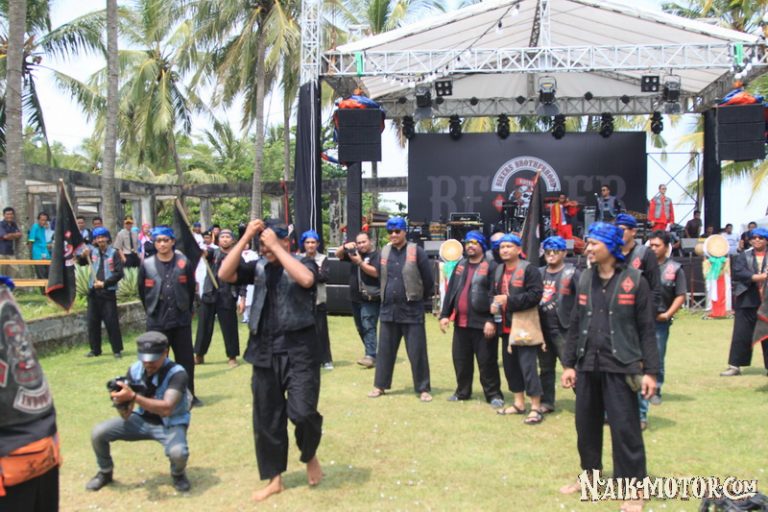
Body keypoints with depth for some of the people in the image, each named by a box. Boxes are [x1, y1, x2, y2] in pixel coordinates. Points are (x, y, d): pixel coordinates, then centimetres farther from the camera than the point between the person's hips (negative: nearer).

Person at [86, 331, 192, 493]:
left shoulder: (177, 374, -25)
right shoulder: (135, 370, -10)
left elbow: (166, 409, -40)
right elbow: (126, 415, -9)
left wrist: (133, 396, -48)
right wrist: (120, 402, -33)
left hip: (170, 425, -5)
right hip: (141, 421, 5)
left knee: (178, 452, -36)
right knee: (98, 433, -11)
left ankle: (178, 474, 4)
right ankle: (105, 473, 20)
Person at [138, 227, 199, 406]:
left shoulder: (184, 263, -2)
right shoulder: (147, 265, -2)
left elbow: (191, 290, 6)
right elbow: (142, 292, 8)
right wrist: (153, 311, 12)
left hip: (182, 320, 0)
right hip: (156, 322, 0)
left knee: (186, 359, 7)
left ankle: (189, 395, 20)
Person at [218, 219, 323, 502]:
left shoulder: (304, 262, -2)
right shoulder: (258, 266, 8)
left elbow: (305, 279, -25)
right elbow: (224, 274, -7)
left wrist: (275, 247, -21)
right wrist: (245, 238, -12)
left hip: (299, 350, -4)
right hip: (265, 352, 4)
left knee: (302, 412, -12)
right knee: (266, 418, 9)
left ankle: (310, 455, 20)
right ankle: (274, 478, 24)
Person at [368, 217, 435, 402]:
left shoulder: (416, 251, -7)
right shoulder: (384, 251, 6)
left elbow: (428, 279, -3)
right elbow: (378, 275, 16)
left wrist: (420, 298, 6)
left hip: (412, 310, -4)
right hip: (388, 309, 4)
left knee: (417, 352, 0)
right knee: (385, 350, 11)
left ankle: (423, 389, 10)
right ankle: (380, 385, 23)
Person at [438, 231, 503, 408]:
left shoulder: (490, 266, -6)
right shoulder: (460, 266, 15)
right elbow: (450, 291, 15)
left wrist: (492, 320, -19)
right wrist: (445, 315, 8)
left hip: (482, 323, -6)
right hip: (461, 322, 6)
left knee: (487, 361, -1)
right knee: (460, 360, 13)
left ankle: (494, 394, 10)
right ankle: (462, 392, 26)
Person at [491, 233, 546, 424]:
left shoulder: (529, 269, -10)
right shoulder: (499, 271, 16)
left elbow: (535, 294, -20)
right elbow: (493, 293, 25)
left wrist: (509, 300, -22)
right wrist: (493, 304, 2)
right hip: (506, 327, 8)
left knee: (527, 366, -9)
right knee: (510, 365, 13)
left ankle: (536, 408, -2)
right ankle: (519, 403, 25)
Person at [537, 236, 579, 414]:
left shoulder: (572, 273, -6)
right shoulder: (540, 273, 12)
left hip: (564, 329, -6)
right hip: (543, 328, 6)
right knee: (545, 368, 15)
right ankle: (546, 402, 26)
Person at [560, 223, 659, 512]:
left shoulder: (634, 281, -5)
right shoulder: (585, 280, 8)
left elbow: (646, 329, -4)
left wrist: (650, 371, -8)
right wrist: (568, 363, 8)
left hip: (620, 366, -5)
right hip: (587, 365, 5)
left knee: (625, 428, -3)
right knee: (586, 423, 13)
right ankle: (590, 474, 32)